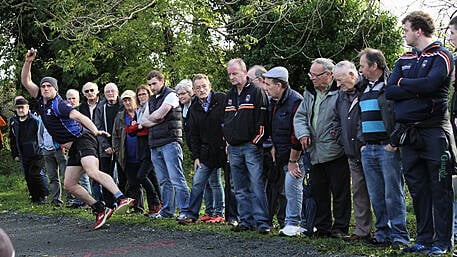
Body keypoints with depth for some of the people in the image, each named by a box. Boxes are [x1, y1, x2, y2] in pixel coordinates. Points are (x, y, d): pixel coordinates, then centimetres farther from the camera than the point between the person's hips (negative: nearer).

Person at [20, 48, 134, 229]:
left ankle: (122, 199, -46)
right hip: (73, 147, 9)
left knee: (92, 172, -31)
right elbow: (25, 82, 15)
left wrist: (95, 131, -39)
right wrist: (28, 62, 1)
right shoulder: (42, 101, 13)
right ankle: (100, 210, 5)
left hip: (83, 139, -9)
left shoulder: (59, 104, -11)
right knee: (69, 185, 5)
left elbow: (79, 116, -25)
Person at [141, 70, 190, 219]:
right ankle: (167, 211, 12)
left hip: (170, 143, -7)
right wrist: (157, 120, -5)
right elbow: (144, 122, 13)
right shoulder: (151, 100, 22)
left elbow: (158, 114, -14)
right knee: (164, 181, 9)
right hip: (155, 145, 7)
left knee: (176, 178, -11)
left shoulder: (171, 95, -3)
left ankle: (185, 210, -11)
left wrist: (150, 117, 6)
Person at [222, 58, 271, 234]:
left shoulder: (257, 92, -4)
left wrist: (256, 142, -11)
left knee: (257, 186, -9)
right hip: (234, 148, 7)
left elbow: (262, 121, -8)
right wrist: (228, 141, 16)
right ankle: (246, 220, 15)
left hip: (251, 147, -7)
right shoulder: (230, 96, 18)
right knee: (240, 190, 9)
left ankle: (262, 221, -7)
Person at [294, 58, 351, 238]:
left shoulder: (340, 93, -9)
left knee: (340, 192, 0)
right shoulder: (309, 94, 15)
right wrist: (303, 133, 0)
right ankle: (322, 227, 22)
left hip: (335, 152, -7)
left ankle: (340, 228, 9)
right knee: (318, 191, 12)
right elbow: (300, 116, 16)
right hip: (315, 153, 7)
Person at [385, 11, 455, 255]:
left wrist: (402, 83, -4)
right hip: (408, 132, 6)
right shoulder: (404, 60, 17)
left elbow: (430, 83, -20)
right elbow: (389, 91, 4)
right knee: (417, 189, 9)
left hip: (434, 130, -6)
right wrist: (419, 90, -9)